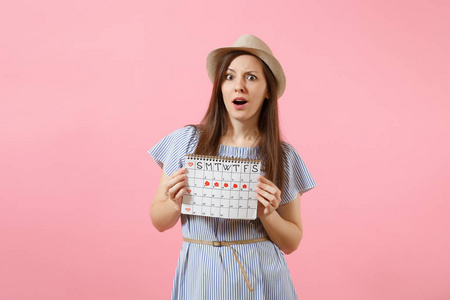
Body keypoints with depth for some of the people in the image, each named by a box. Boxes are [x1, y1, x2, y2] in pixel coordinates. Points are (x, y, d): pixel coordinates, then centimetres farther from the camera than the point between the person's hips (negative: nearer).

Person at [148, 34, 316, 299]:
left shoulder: (283, 156, -4)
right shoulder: (186, 141, -5)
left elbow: (291, 243, 2)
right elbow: (159, 222, 3)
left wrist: (268, 214, -16)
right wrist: (175, 203, -17)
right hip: (201, 278, 0)